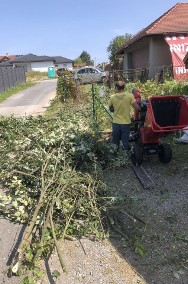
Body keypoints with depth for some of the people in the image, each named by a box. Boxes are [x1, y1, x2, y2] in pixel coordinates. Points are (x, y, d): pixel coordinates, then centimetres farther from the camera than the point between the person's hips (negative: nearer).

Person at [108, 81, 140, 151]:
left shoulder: (112, 97, -5)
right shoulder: (129, 96, -10)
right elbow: (137, 108, -11)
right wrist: (140, 108, 11)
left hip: (116, 123, 2)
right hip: (126, 123, -1)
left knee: (115, 143, 15)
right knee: (125, 143, 8)